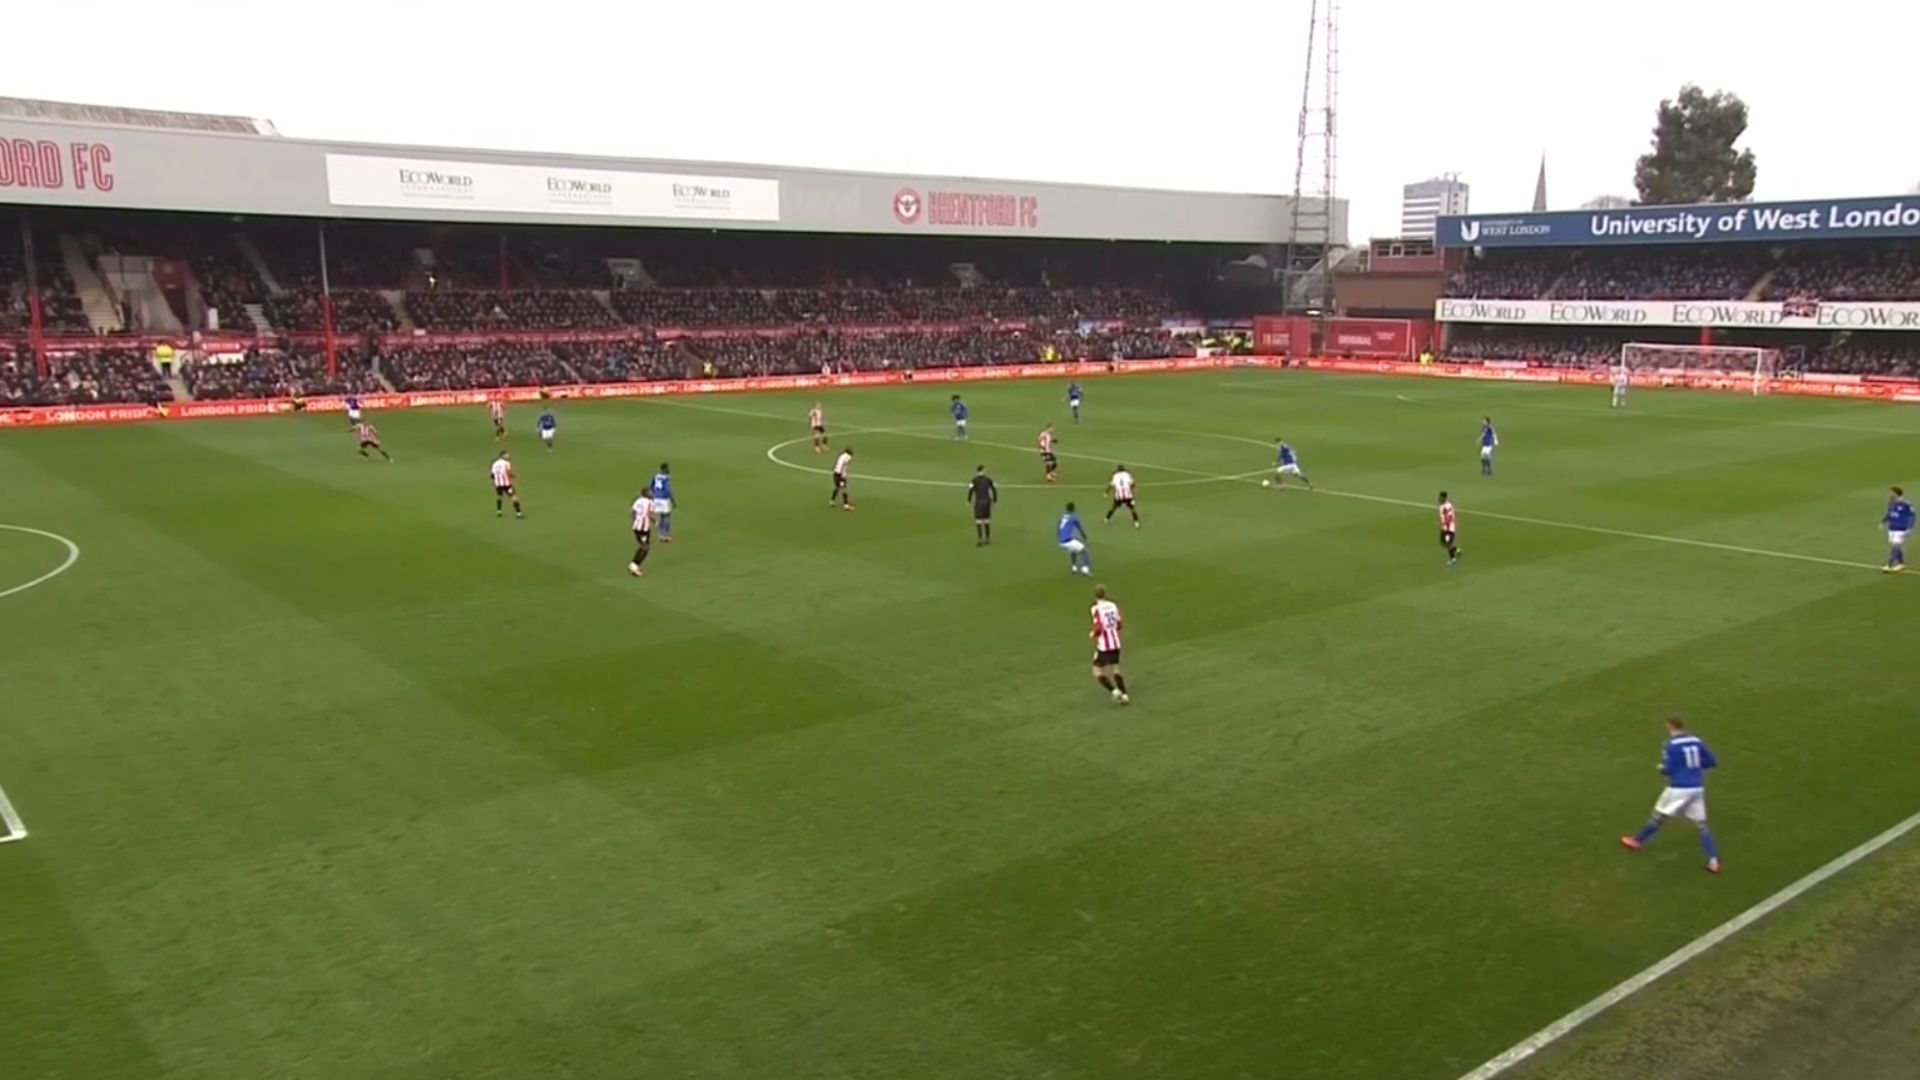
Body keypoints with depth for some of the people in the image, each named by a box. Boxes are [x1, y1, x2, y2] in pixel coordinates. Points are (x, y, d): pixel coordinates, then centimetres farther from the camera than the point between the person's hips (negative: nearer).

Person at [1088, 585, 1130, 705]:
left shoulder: (1096, 609, -14)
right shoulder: (1113, 605, 4)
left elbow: (1099, 628, -22)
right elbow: (1120, 625, 9)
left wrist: (1092, 634, -2)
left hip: (1103, 646, -6)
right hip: (1116, 644, 6)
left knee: (1097, 671, 7)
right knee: (1115, 670, 18)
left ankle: (1114, 691, -10)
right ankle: (1124, 695, 9)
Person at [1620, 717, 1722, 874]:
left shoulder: (1671, 745, -11)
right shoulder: (1696, 741, 7)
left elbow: (1667, 770, -13)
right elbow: (1712, 762, 11)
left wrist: (1661, 768, 9)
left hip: (1679, 789, -5)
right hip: (1697, 788, 5)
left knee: (1658, 816, 11)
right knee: (1701, 825, 8)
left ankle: (1637, 841, 26)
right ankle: (1713, 861, -1)